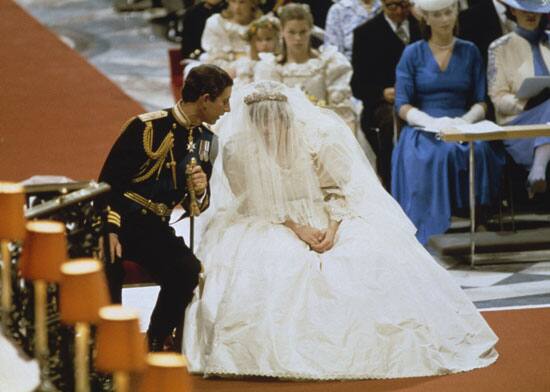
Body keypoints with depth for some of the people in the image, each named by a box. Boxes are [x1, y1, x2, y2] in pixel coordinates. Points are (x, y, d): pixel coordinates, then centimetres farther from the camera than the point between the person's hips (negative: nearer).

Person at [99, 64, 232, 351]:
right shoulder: (147, 127, -11)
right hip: (122, 221, -5)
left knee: (189, 272, -24)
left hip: (155, 229, 5)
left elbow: (197, 205, 16)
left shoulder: (205, 139, 11)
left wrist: (200, 191, -10)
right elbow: (109, 180, -11)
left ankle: (153, 345, -7)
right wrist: (109, 230, -23)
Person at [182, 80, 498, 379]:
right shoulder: (236, 148, -15)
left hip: (328, 216, 1)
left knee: (374, 255, -21)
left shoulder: (315, 134, -13)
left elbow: (339, 187, -7)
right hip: (270, 221, -1)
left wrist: (332, 228, -22)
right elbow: (256, 202, -11)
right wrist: (295, 228, -22)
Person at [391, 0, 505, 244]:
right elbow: (402, 106, 1)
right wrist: (432, 122, -18)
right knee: (439, 154, -38)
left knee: (479, 150, -36)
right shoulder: (413, 54, 9)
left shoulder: (469, 52, 15)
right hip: (422, 130, -2)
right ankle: (435, 233, -37)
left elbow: (481, 103, 10)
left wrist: (465, 120, -12)